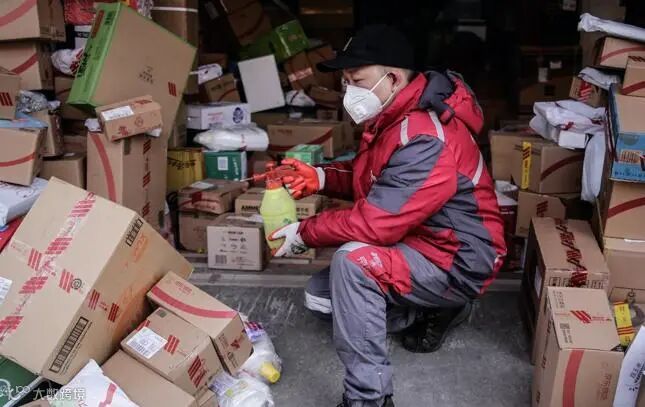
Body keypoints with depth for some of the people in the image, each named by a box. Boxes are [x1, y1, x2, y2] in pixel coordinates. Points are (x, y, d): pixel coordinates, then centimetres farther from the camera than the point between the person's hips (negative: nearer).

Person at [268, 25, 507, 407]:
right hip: (420, 243, 10)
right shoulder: (394, 117, 1)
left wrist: (304, 233, -17)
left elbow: (374, 223, -32)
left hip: (457, 261, -10)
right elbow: (368, 176, 15)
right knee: (319, 296, 9)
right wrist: (321, 177, -5)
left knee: (352, 260, -33)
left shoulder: (426, 140, -30)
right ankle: (432, 310, 13)